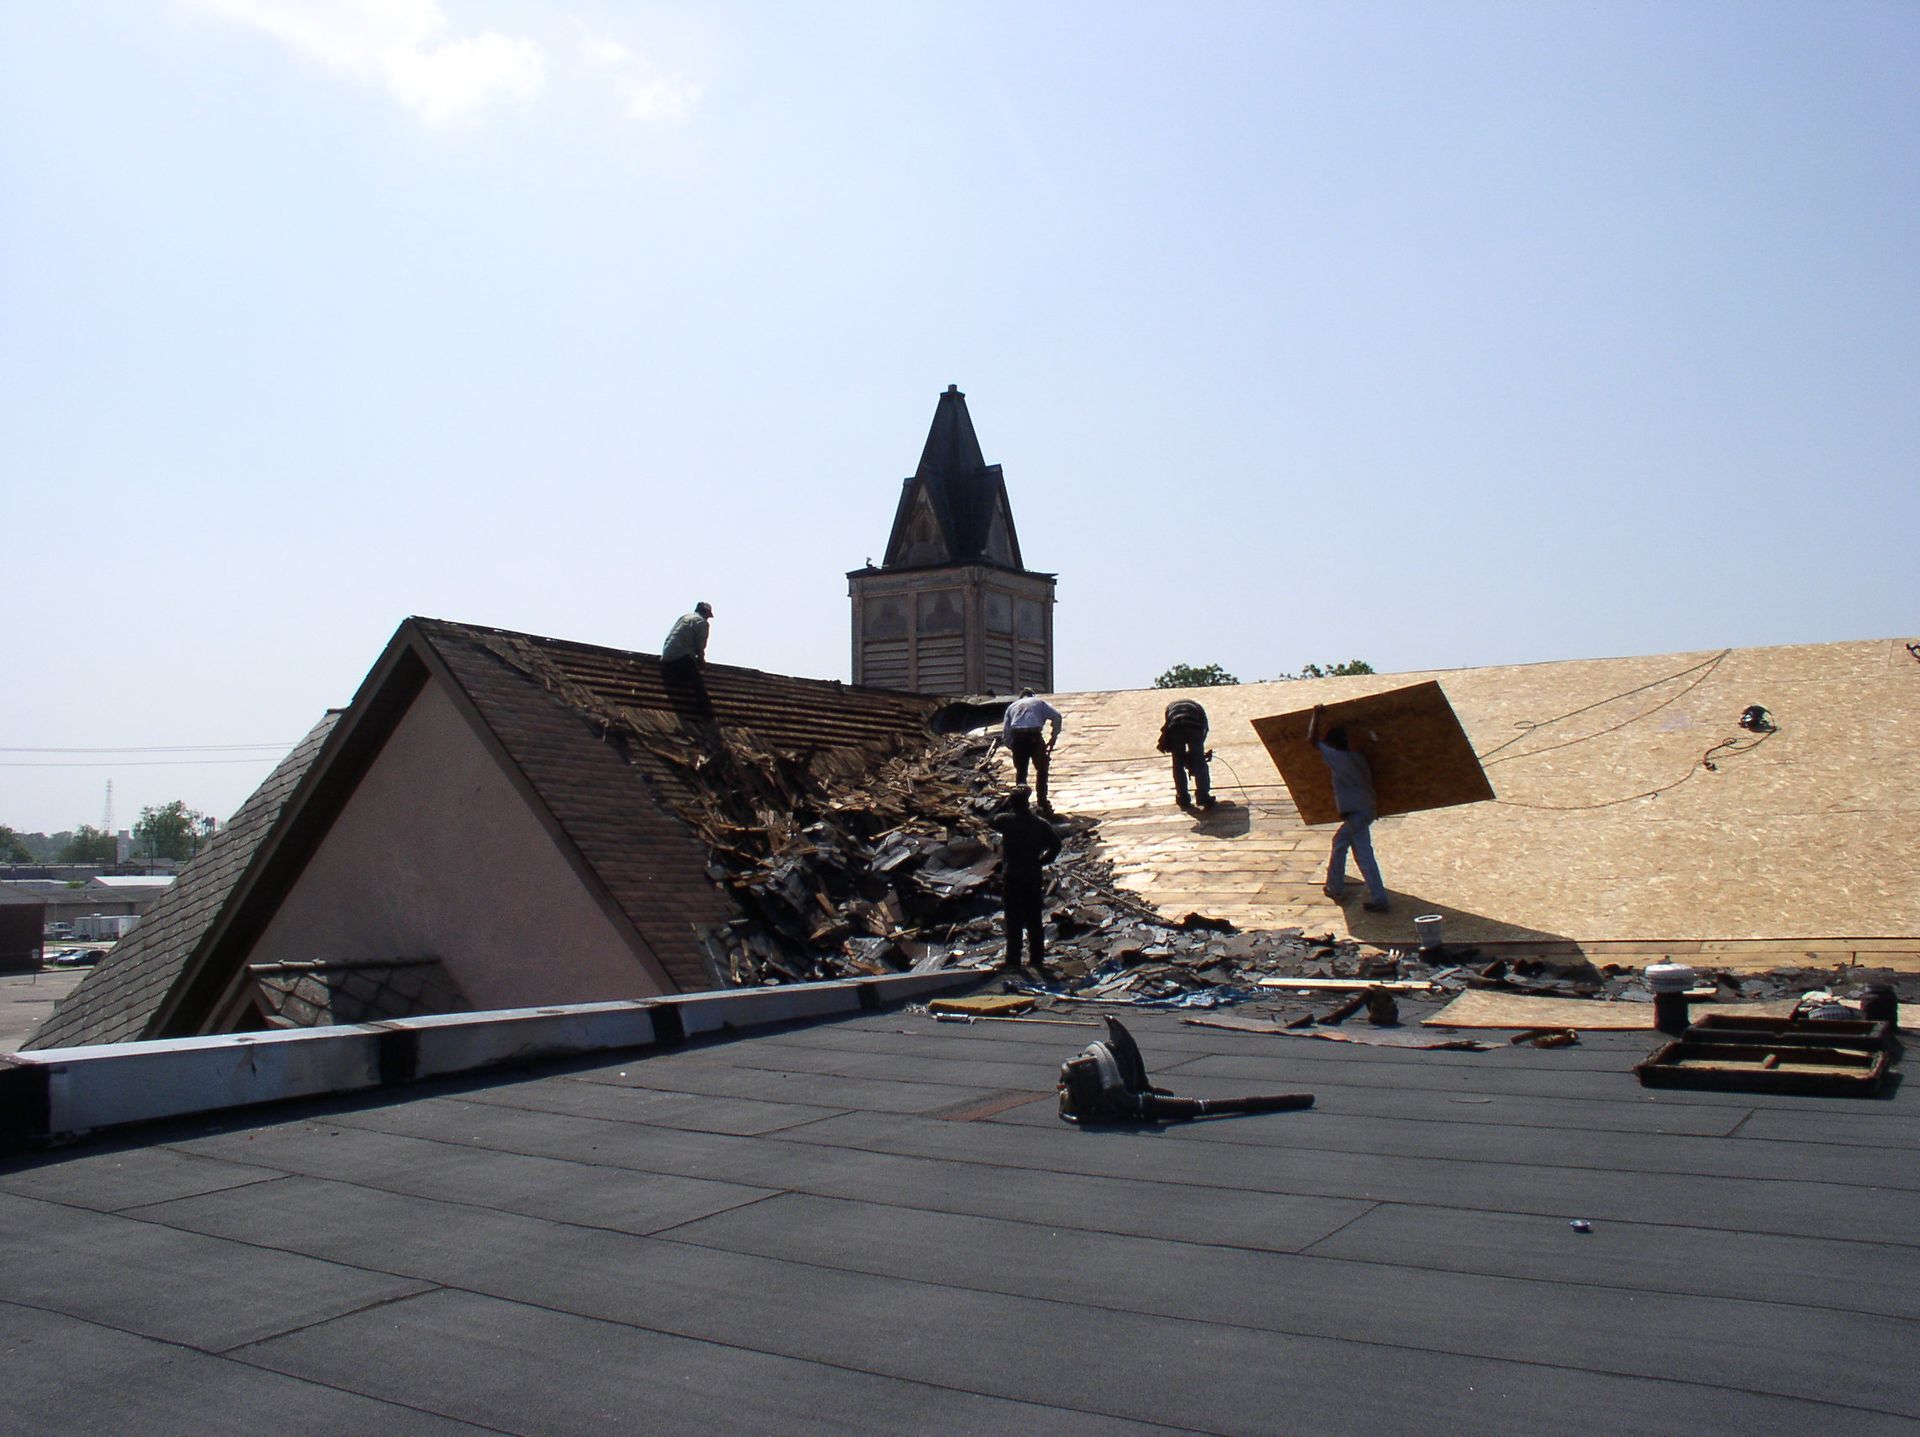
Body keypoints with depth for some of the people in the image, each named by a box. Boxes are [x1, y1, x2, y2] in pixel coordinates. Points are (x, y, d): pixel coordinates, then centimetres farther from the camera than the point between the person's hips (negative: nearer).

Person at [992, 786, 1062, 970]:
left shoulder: (1007, 821, -9)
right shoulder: (1040, 823, -1)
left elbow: (993, 822, 12)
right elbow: (1056, 844, -4)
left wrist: (1009, 806, 12)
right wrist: (1041, 861, 5)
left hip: (1011, 877, -3)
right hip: (1034, 877, 3)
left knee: (1013, 919, 3)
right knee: (1034, 919, 12)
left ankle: (1014, 959, 4)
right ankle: (1037, 958, 17)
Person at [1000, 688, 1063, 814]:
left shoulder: (1012, 706, 26)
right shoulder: (1039, 702, 21)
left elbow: (1005, 734, 17)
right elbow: (1056, 716, 4)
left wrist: (1012, 747, 25)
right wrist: (1054, 736, 8)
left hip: (1017, 738, 2)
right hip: (1034, 737, -2)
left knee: (1020, 771, 16)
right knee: (1041, 769, 14)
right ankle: (1043, 804, 9)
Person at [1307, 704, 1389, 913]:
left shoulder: (1336, 757, -10)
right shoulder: (1358, 758, 11)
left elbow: (1312, 739, -7)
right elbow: (1370, 780, 18)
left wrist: (1316, 714, 4)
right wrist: (1376, 805, 30)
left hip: (1355, 812, -9)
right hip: (1368, 808, 9)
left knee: (1363, 854, -7)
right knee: (1339, 841, 23)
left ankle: (1378, 900, -7)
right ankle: (1335, 887, 32)